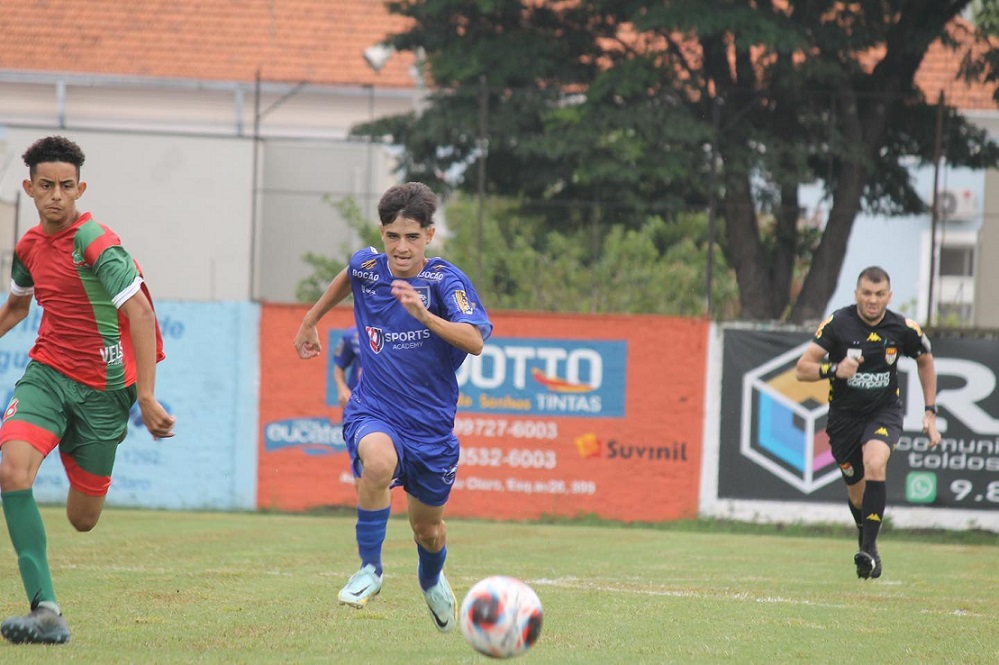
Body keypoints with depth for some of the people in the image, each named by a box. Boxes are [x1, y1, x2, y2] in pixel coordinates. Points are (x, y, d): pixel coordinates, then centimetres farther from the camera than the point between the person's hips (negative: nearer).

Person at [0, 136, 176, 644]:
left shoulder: (95, 244, -15)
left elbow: (140, 312, -21)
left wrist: (145, 396, -27)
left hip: (101, 387, -4)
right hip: (47, 373, 4)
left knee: (82, 520, 4)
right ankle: (47, 612, -26)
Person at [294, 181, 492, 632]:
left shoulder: (445, 281, -16)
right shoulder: (366, 267, -6)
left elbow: (475, 341, -32)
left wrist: (424, 315, -46)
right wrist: (312, 319, 30)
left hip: (431, 422, 0)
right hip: (373, 413, 0)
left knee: (428, 528, 15)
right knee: (379, 462, -36)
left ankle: (432, 579, 52)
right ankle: (369, 569, -19)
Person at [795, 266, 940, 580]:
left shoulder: (903, 329, -9)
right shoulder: (837, 324, -14)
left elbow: (925, 361, 12)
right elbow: (802, 368, -13)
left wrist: (930, 412, 9)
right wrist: (834, 370, -33)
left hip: (884, 412, -1)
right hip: (844, 415, 1)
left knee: (875, 463, -29)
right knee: (857, 493, 7)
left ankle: (868, 549, -28)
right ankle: (866, 540, 37)